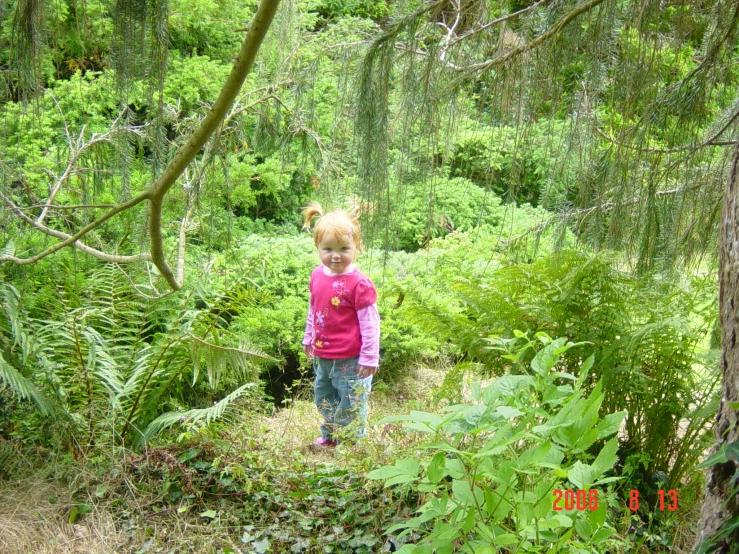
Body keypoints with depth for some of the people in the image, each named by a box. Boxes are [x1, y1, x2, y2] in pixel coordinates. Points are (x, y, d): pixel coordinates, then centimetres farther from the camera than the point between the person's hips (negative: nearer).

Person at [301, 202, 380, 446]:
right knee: (323, 397, 25)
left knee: (350, 403, 7)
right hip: (322, 356, 8)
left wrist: (369, 357, -16)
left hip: (349, 360, -8)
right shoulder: (317, 275, 0)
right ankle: (329, 435, 46)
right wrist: (309, 339, 22)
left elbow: (370, 323, -18)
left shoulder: (358, 283, -21)